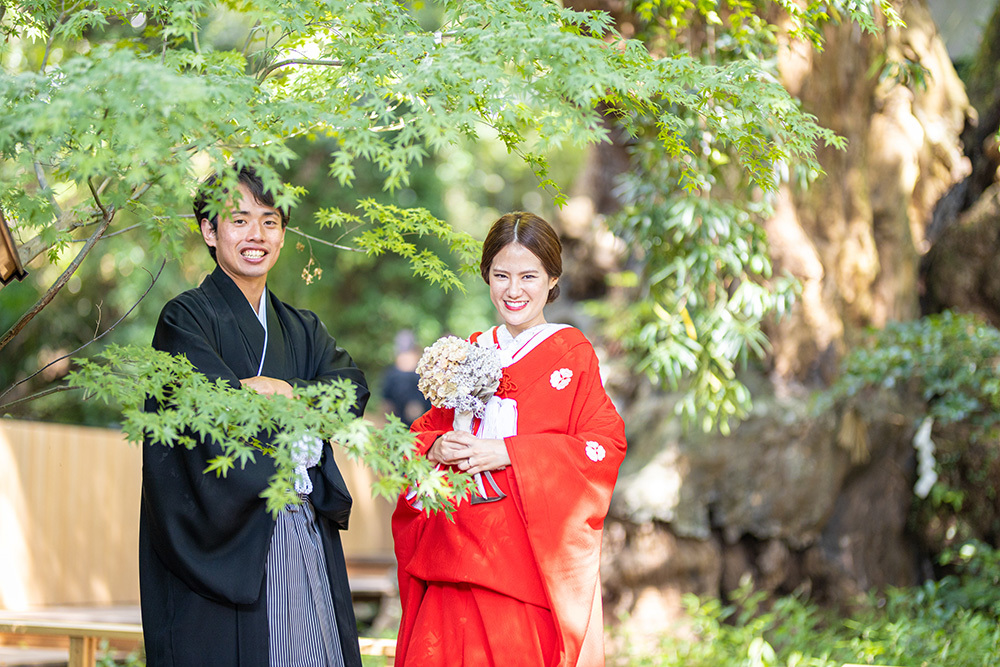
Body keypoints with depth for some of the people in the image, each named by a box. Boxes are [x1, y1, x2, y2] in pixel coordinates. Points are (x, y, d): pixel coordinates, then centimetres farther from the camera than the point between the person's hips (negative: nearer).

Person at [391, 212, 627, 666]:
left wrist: (508, 453, -15)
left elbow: (605, 446, -8)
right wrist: (436, 449, -6)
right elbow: (426, 429, 18)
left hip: (534, 553, -4)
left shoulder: (572, 354, 1)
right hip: (458, 552, 4)